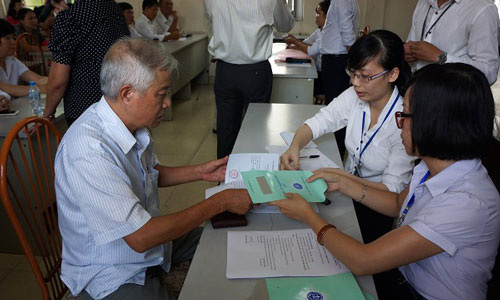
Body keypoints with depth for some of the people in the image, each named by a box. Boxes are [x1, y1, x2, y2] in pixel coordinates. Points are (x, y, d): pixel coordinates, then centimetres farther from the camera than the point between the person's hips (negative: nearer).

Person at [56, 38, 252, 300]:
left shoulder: (132, 123, -5)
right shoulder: (89, 152, -32)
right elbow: (140, 237, -31)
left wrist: (200, 172, 2)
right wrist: (221, 202, -25)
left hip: (147, 233, 8)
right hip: (111, 277, -8)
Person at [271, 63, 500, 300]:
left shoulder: (466, 205, -34)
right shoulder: (434, 168, -10)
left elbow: (362, 262, -30)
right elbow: (399, 204, 12)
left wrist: (308, 215, -17)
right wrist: (342, 183, 5)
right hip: (406, 280, 6)